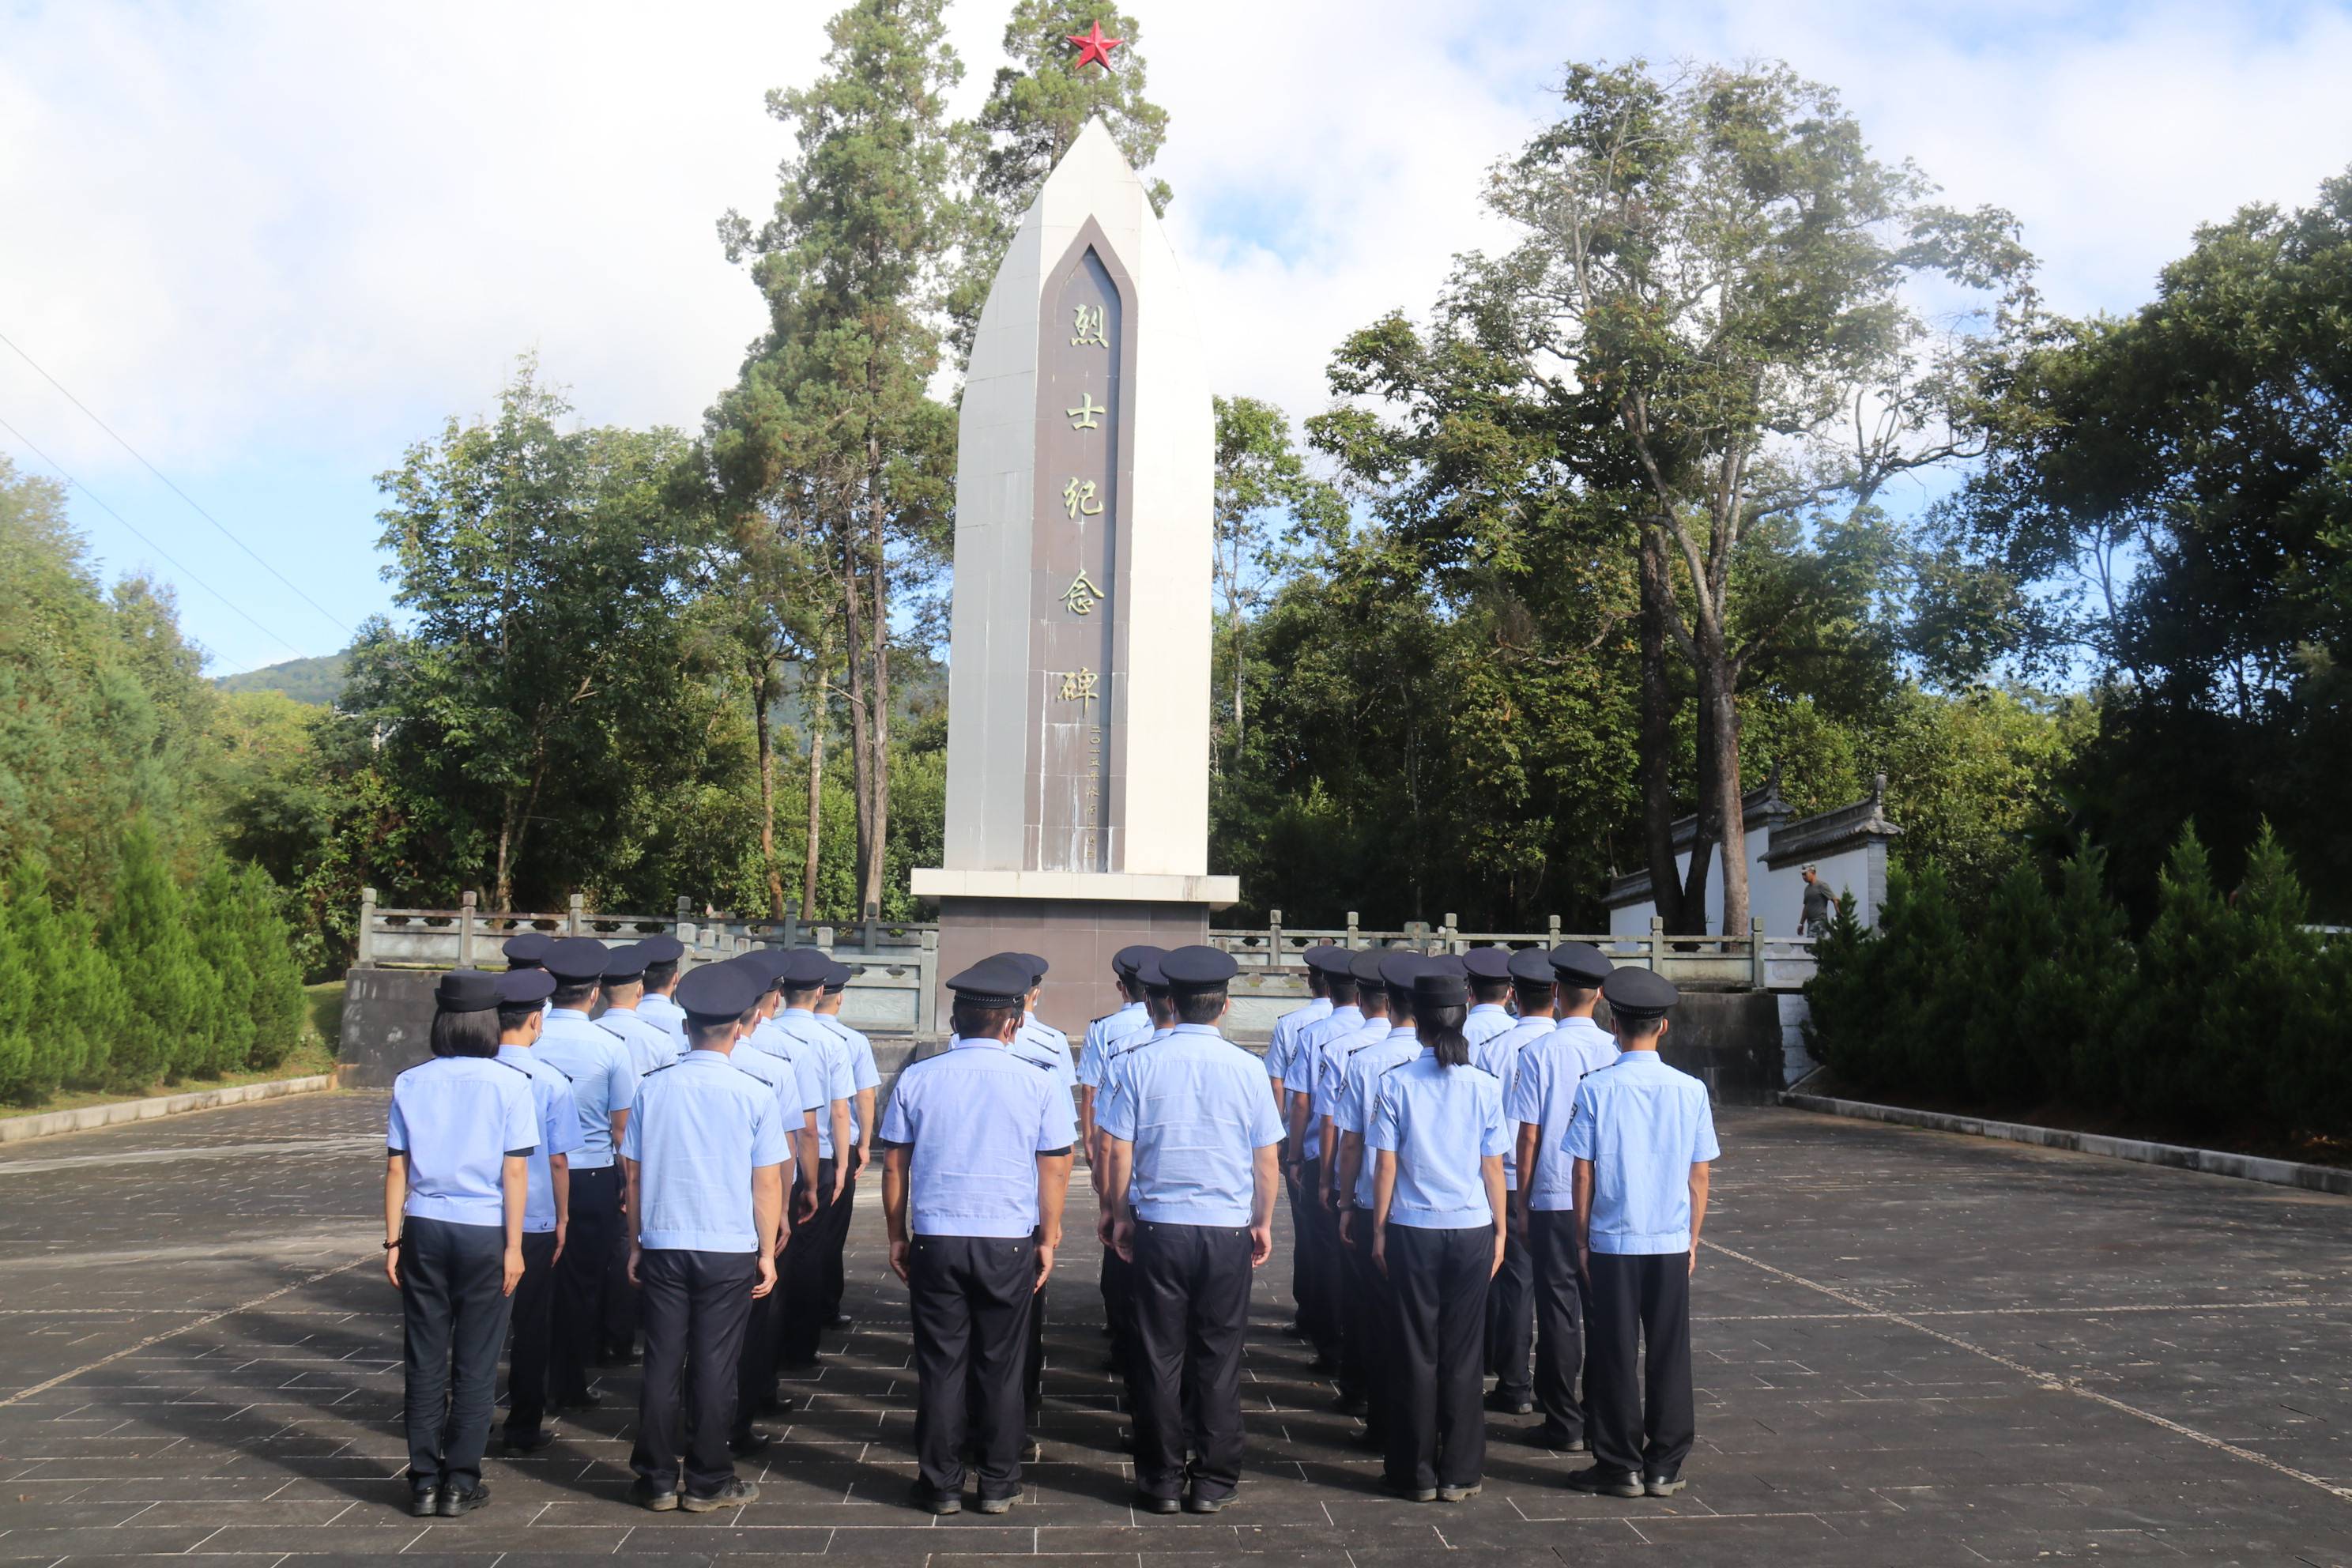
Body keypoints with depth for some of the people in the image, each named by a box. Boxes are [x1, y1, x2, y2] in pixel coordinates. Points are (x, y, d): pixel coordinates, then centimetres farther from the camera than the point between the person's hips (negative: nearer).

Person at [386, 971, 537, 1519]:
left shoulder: (411, 1083, 0)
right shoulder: (510, 1083, -7)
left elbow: (396, 1169, 2)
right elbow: (515, 1171, -8)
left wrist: (393, 1241, 9)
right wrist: (513, 1246, -3)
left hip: (425, 1230, 2)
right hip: (484, 1232, -2)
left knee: (424, 1361, 11)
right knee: (475, 1364, 8)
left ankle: (424, 1483, 17)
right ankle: (460, 1483, 14)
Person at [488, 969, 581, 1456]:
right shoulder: (551, 1082, -12)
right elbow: (558, 1161, -8)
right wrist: (562, 1217, 6)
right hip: (534, 1220, -2)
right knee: (529, 1325, 11)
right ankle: (523, 1428, 18)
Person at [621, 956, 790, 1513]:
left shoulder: (652, 1088, -1)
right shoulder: (755, 1094, -8)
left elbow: (632, 1174, 4)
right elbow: (768, 1181, -5)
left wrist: (635, 1245, 13)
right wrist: (768, 1253, 4)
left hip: (662, 1243, 2)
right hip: (730, 1248, -2)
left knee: (662, 1361, 10)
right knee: (714, 1364, 7)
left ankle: (657, 1480, 18)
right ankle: (707, 1481, 16)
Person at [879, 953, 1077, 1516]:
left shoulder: (916, 1079, -1)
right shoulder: (1039, 1085, -4)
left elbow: (894, 1164, 4)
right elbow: (1054, 1171, 0)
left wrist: (897, 1235, 14)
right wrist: (1048, 1239, 11)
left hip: (934, 1242, 1)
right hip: (1008, 1244, 0)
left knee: (940, 1364, 9)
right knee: (1001, 1366, 11)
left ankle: (940, 1484, 18)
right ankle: (998, 1484, 19)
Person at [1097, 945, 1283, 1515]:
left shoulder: (1140, 1064, -5)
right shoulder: (1246, 1067, -4)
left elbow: (1119, 1152, -1)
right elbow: (1268, 1159, 1)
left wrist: (1121, 1217, 12)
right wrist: (1263, 1223, 13)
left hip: (1160, 1228, 0)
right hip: (1229, 1231, 0)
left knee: (1160, 1357, 10)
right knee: (1219, 1358, 10)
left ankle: (1161, 1480, 18)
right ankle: (1213, 1482, 18)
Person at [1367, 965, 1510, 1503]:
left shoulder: (1395, 1083, -7)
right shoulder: (1485, 1086, -4)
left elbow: (1385, 1165, -5)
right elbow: (1493, 1167, 1)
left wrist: (1379, 1230, 4)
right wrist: (1499, 1230, 11)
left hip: (1412, 1230, -1)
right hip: (1472, 1230, 1)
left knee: (1415, 1352, 8)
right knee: (1463, 1353, 10)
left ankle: (1415, 1473, 15)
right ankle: (1461, 1473, 17)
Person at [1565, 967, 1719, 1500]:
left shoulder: (1595, 1088, -9)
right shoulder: (1690, 1090, -3)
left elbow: (1583, 1173, -6)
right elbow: (1699, 1177, 1)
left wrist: (1582, 1239, 4)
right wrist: (1692, 1240, 12)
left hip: (1612, 1242, -2)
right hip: (1672, 1243, 2)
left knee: (1615, 1356, 7)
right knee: (1670, 1355, 11)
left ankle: (1620, 1466, 14)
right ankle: (1665, 1468, 18)